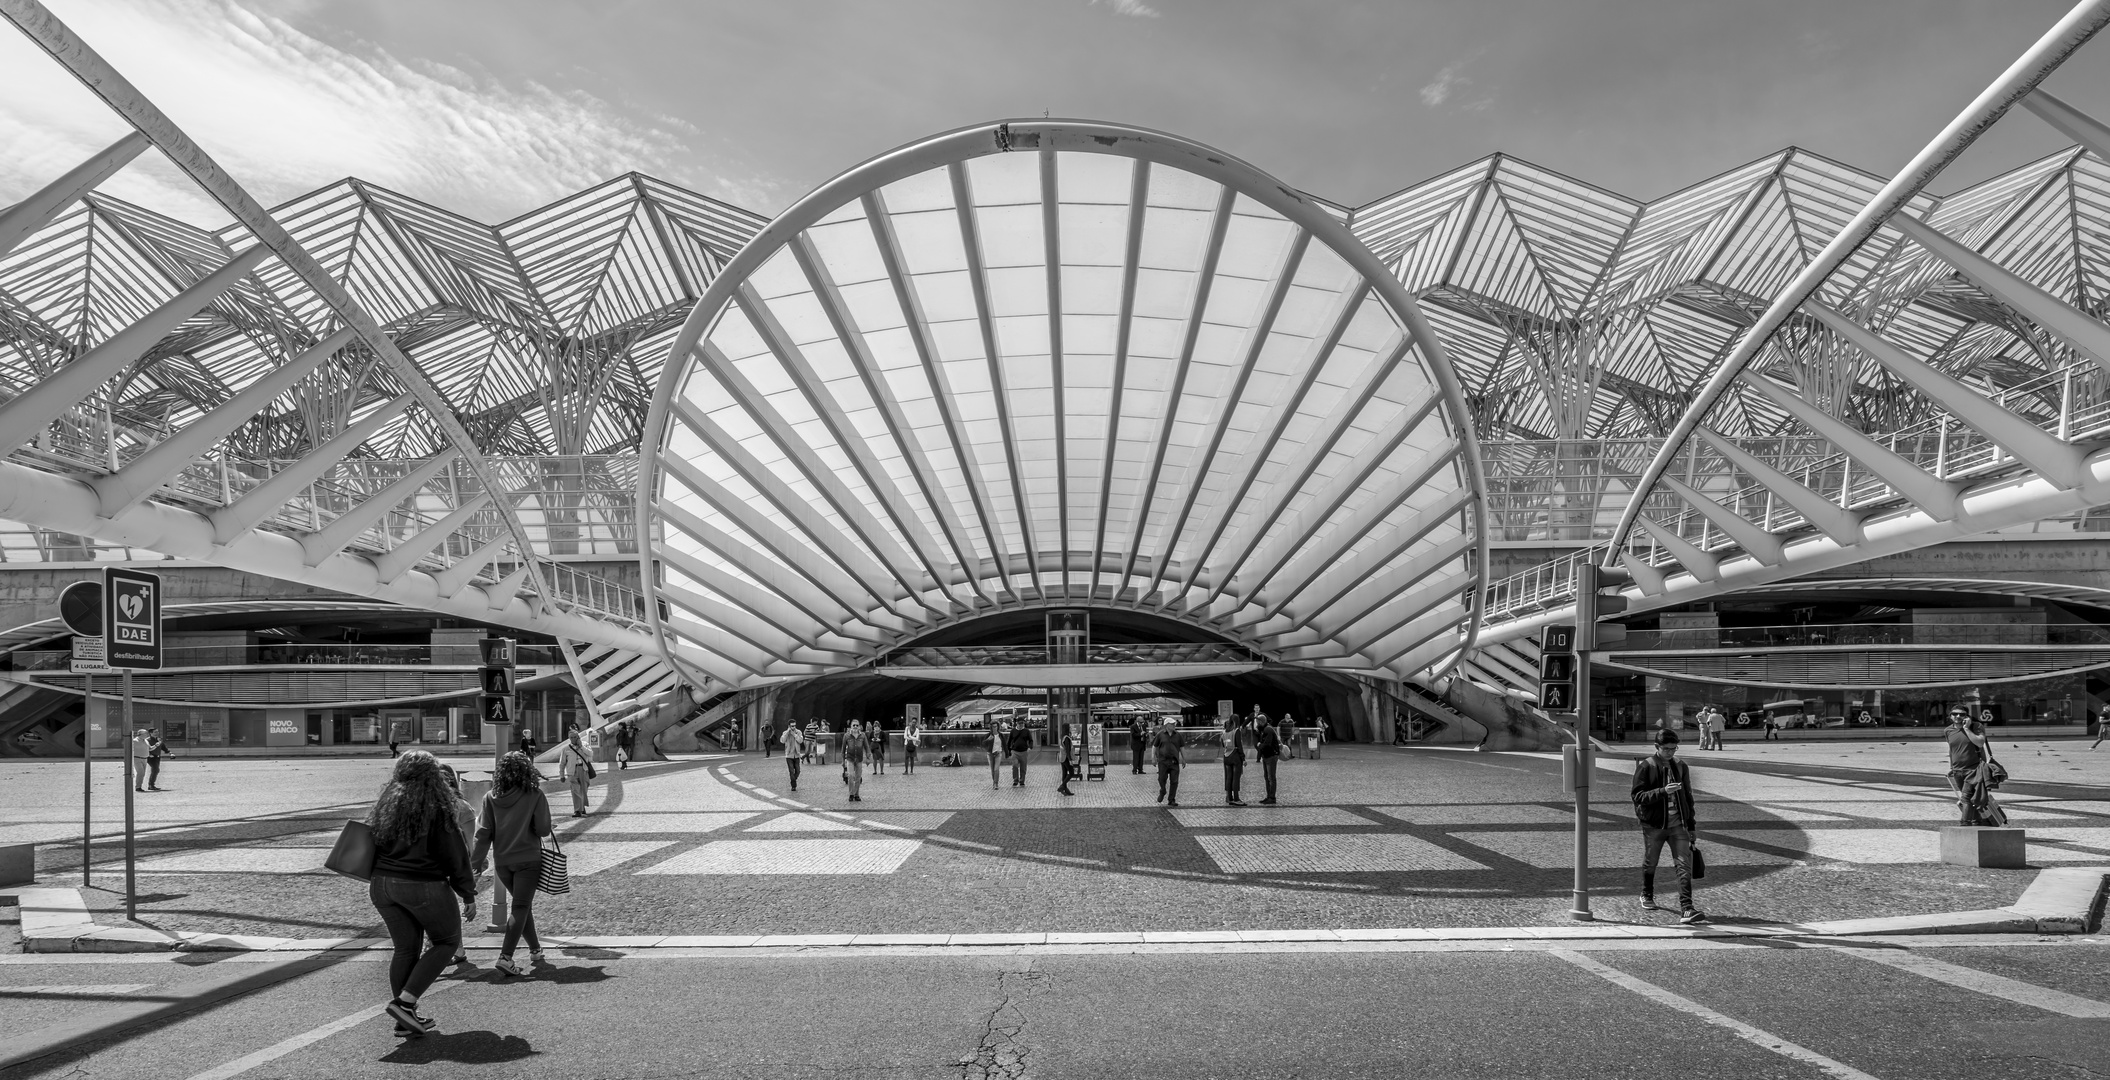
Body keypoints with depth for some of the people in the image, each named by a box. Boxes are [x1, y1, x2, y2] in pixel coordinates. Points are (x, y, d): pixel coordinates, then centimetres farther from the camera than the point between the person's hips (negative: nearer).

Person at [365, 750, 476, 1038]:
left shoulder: (385, 805, 6)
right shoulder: (436, 808, -12)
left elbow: (373, 845, 13)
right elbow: (455, 855, -9)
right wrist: (468, 895, -3)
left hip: (383, 884, 6)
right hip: (424, 886, -6)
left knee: (405, 949, 15)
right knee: (447, 941, 12)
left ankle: (406, 1020, 16)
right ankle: (405, 1001, -1)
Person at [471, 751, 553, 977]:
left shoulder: (491, 798, -1)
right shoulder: (535, 796, -10)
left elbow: (484, 833, -2)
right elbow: (543, 830, -11)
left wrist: (476, 861, 3)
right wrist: (549, 828, 11)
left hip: (502, 861, 4)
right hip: (528, 859, -4)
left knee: (522, 905, 18)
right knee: (520, 907, -3)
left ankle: (535, 950, 27)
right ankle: (505, 957, -15)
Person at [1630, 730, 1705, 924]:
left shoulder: (1680, 767, 7)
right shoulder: (1645, 767, -7)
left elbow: (1688, 797, 16)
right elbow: (1638, 796, -13)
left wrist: (1691, 824, 16)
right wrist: (1663, 791, -26)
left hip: (1678, 824, 3)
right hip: (1653, 825, -3)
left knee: (1685, 866, -9)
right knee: (1650, 864, 14)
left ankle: (1686, 909, -13)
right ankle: (1647, 896, 39)